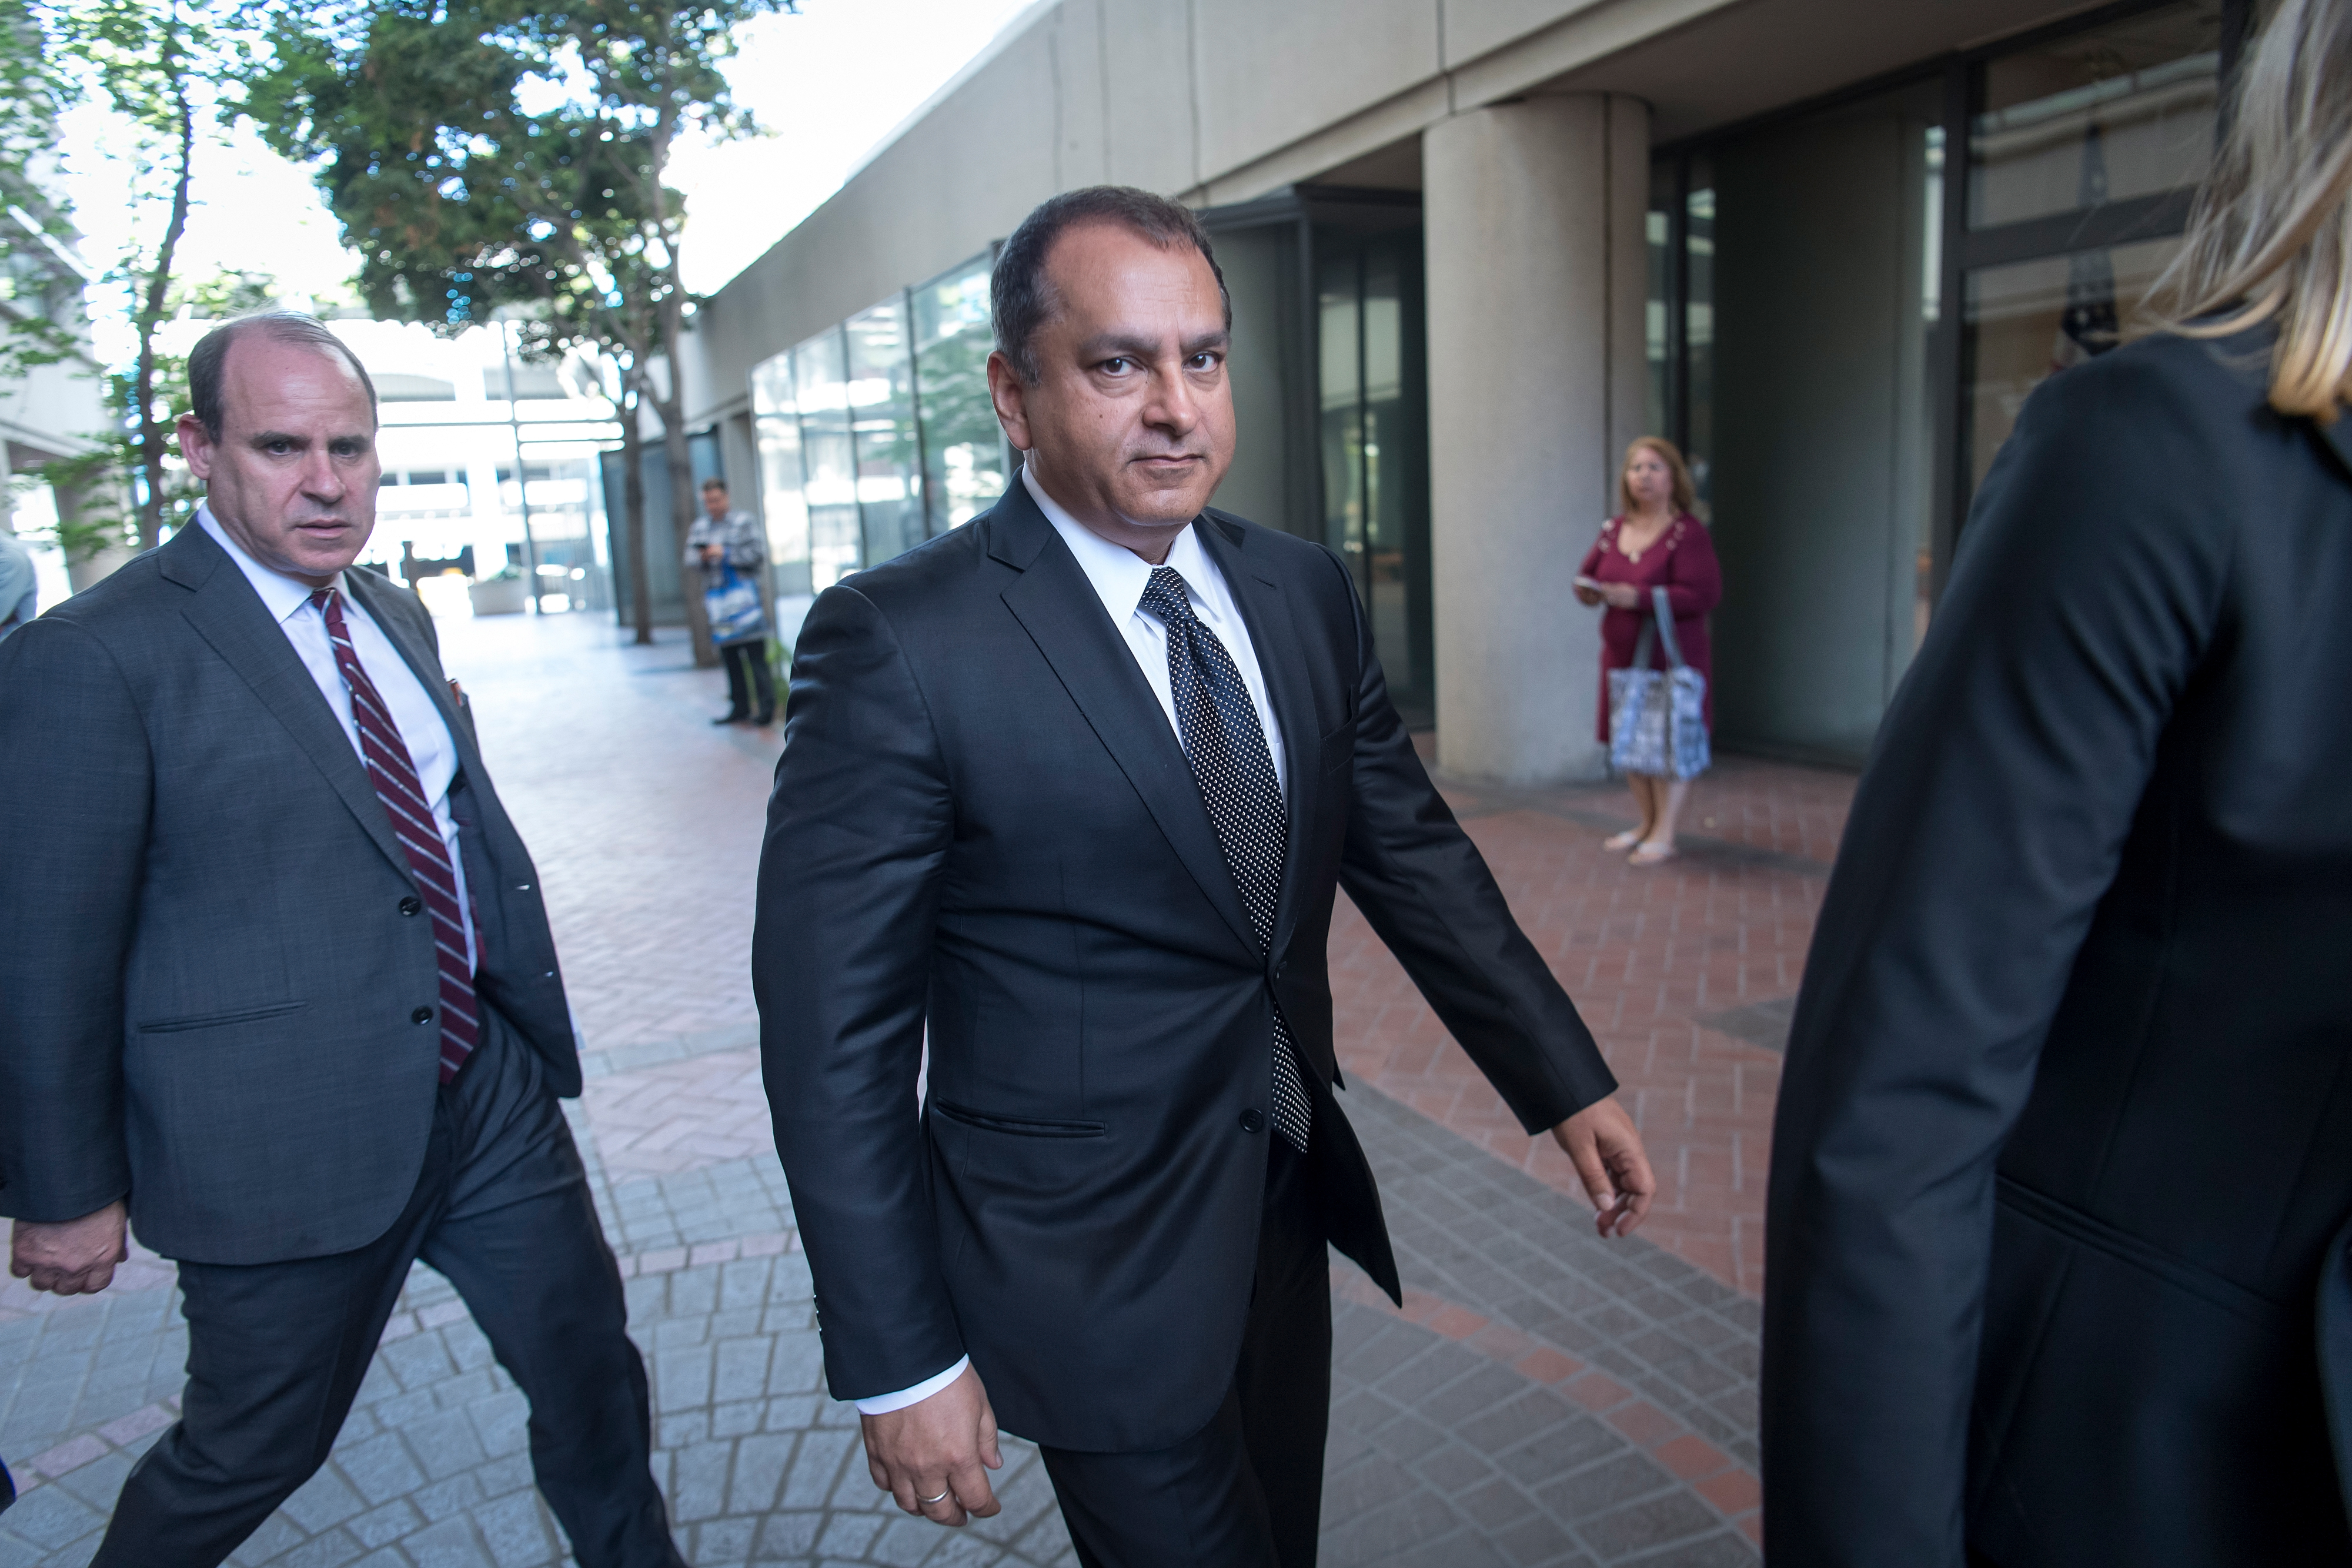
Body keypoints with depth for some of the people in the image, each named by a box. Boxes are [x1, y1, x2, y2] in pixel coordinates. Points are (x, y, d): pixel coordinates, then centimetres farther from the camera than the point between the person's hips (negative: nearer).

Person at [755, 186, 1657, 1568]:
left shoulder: (1305, 593, 0)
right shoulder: (898, 645, -19)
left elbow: (1412, 851, 7)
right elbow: (835, 1033, -16)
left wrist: (1567, 1083, 2)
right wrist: (899, 1363, -13)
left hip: (1287, 1199, 6)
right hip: (1095, 1264, -6)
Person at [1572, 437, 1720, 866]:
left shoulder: (1688, 532, -12)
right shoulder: (1613, 529, 7)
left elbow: (1703, 594, -19)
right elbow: (1586, 574, 17)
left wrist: (1638, 598, -25)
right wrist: (1587, 591, -8)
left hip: (1672, 657, -6)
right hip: (1622, 653, 6)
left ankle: (1664, 835, 9)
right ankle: (1646, 822, 28)